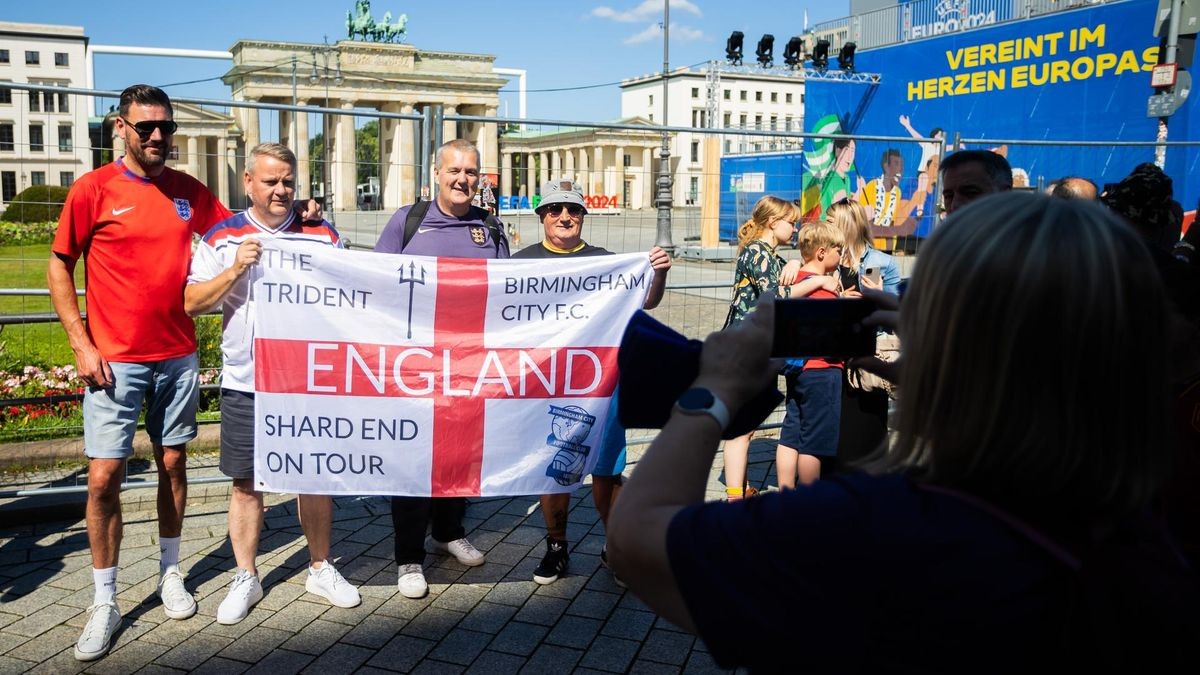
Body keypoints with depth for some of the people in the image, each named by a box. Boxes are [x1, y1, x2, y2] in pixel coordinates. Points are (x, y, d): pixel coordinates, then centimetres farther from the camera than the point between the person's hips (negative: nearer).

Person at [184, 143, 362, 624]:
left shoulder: (324, 236, 6)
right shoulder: (222, 238, 4)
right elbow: (192, 303, -2)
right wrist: (236, 269, -15)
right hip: (246, 384, 0)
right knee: (246, 483, 8)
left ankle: (321, 568, 26)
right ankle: (245, 577, 23)